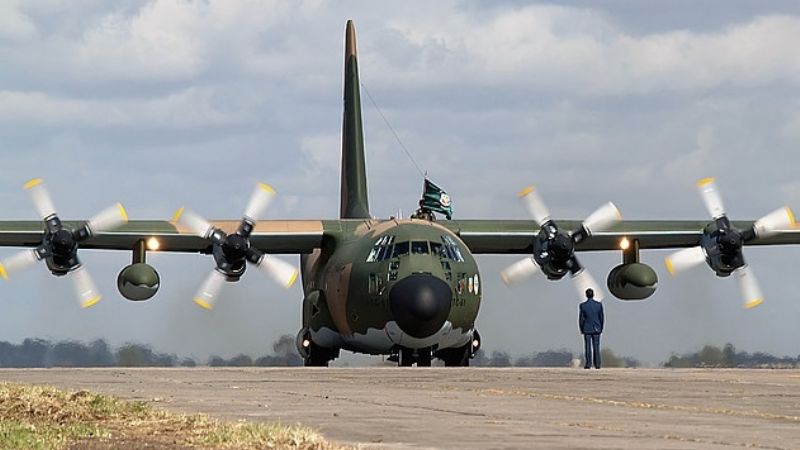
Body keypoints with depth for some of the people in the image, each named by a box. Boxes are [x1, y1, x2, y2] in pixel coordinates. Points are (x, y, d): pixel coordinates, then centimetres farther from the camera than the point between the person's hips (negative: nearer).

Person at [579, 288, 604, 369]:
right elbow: (602, 318, 0)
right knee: (596, 347, 4)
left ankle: (588, 364, 0)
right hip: (596, 329, 2)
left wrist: (581, 329, 6)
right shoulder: (599, 305, -4)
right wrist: (601, 328, 11)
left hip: (587, 329, -2)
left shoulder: (583, 305, -9)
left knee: (588, 347, 3)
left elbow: (581, 319, -6)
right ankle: (597, 364, 1)